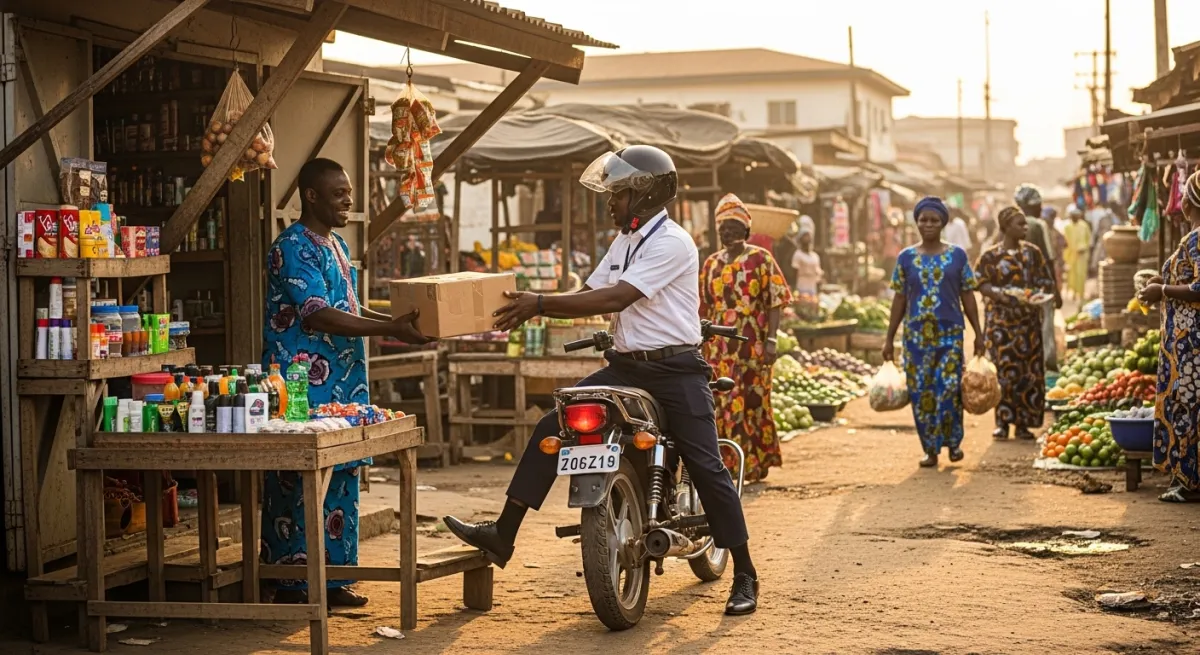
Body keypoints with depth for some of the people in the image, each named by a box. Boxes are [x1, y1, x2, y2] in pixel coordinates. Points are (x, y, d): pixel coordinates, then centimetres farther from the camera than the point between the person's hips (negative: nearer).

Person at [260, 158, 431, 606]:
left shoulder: (336, 246, 17)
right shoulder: (293, 248, -13)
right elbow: (318, 315, -22)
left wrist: (399, 321, 9)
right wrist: (390, 330, -26)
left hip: (342, 385, 10)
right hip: (304, 386, -9)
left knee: (341, 480, 10)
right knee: (299, 483, -6)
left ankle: (334, 578, 17)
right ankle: (291, 585, 0)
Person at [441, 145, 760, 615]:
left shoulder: (671, 242, -15)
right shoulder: (625, 241, 15)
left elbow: (615, 298, -25)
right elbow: (589, 296, 11)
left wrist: (541, 304, -25)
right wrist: (531, 308, -5)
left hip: (674, 370, -8)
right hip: (627, 365, 8)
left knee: (706, 467, -6)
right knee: (552, 428, -4)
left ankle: (744, 576, 5)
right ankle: (502, 536, -3)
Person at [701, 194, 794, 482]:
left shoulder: (760, 259, 1)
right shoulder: (711, 263, 14)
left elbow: (775, 301, -4)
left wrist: (771, 340, -13)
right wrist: (700, 345, 13)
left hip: (752, 346, -4)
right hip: (719, 347, 4)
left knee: (753, 402, -4)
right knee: (721, 404, 2)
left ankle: (757, 462, 4)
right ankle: (726, 462, 9)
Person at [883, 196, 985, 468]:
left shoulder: (957, 255, 4)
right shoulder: (906, 257, 6)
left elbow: (967, 296, 6)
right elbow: (899, 299, 8)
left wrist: (978, 333, 3)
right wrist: (889, 338, 6)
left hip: (950, 333, -1)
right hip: (916, 334, 1)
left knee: (948, 388, -10)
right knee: (921, 392, 1)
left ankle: (953, 441, 11)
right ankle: (931, 450, 11)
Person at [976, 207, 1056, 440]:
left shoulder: (1033, 252, 9)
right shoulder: (990, 255, -1)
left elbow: (1046, 281, 11)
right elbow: (982, 283, -4)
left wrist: (1039, 294, -10)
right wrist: (1000, 295, -21)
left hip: (1028, 319, 3)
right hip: (1001, 320, -3)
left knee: (1028, 370, 1)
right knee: (1004, 368, -5)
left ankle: (1023, 423, 7)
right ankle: (1002, 422, 2)